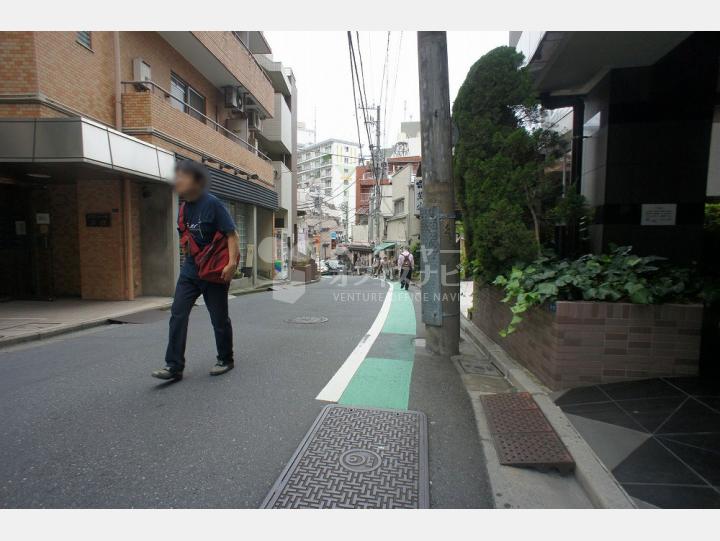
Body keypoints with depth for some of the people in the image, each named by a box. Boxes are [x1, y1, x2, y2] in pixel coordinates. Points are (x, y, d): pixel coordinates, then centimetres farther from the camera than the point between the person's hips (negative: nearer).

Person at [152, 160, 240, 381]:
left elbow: (231, 234, -18)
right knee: (178, 313, -2)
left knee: (219, 318, 6)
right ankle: (174, 366, 4)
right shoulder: (185, 207, 8)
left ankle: (225, 360, 24)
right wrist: (188, 255, 17)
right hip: (190, 269, 7)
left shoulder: (212, 204, -14)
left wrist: (232, 263, -27)